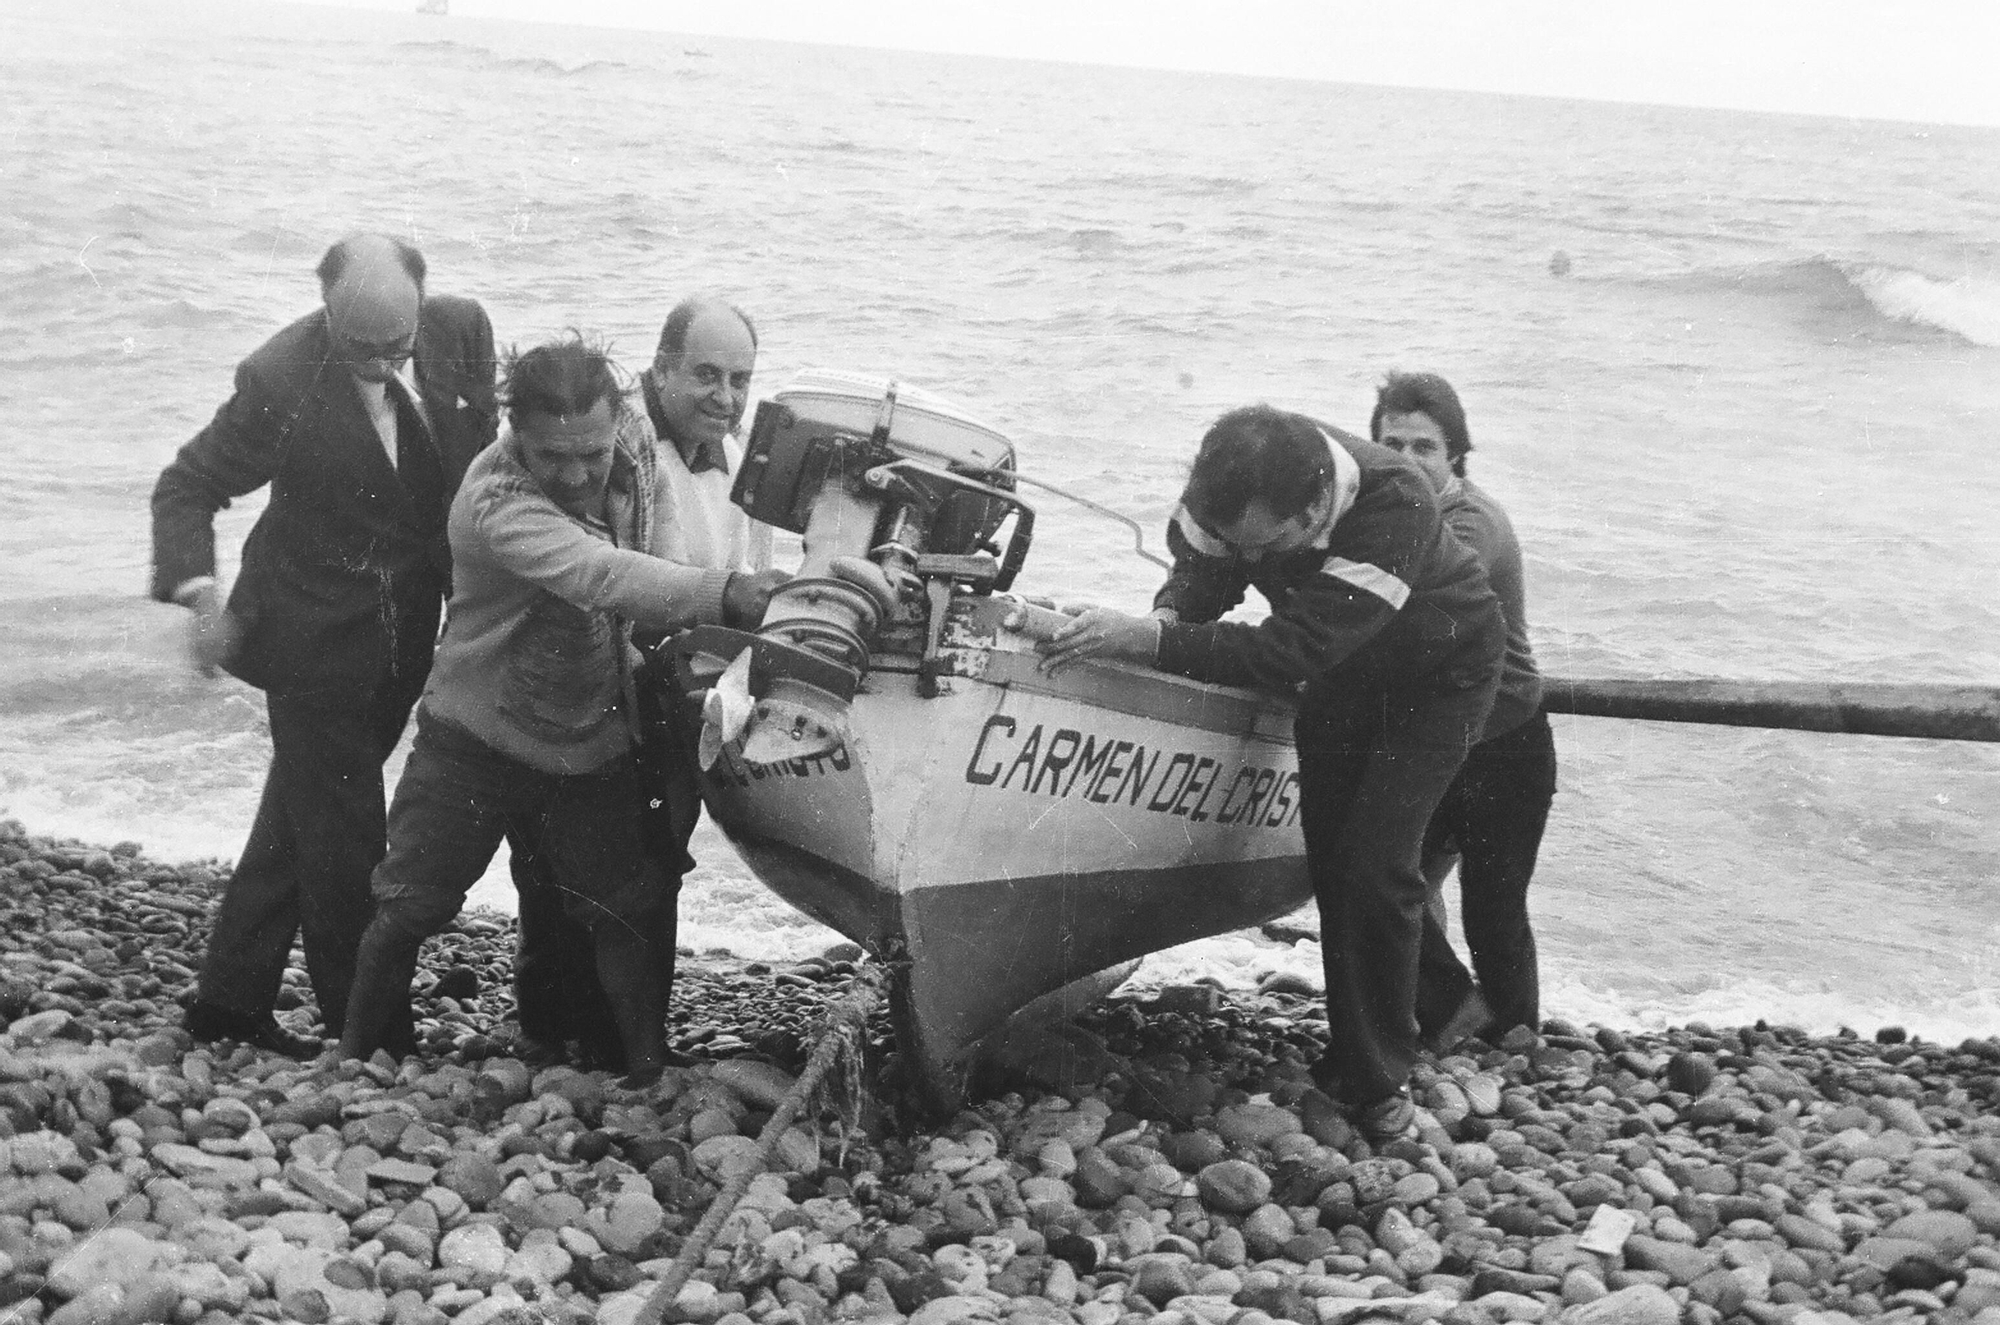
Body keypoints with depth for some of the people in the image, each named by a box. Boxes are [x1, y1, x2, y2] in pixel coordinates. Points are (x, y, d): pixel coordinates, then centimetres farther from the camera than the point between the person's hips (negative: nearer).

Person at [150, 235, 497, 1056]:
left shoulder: (462, 332, -9)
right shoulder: (281, 380, -21)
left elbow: (482, 462, 6)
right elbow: (187, 487, -10)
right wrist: (201, 593, -25)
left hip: (407, 633, 5)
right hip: (318, 634, -5)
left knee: (304, 810, 16)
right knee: (343, 838, 0)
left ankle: (230, 1001, 29)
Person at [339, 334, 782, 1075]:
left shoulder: (634, 448, -12)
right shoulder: (497, 501, -31)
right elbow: (602, 577, -48)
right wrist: (730, 598, -59)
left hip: (593, 750, 4)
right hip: (475, 744, -4)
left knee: (629, 914, 4)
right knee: (408, 909, 4)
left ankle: (652, 1071, 16)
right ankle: (360, 1061, 23)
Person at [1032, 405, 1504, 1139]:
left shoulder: (1395, 507, -42)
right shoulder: (1236, 490, -25)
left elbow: (1292, 651, -45)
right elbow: (1199, 575, -11)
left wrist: (1148, 639, -50)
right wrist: (1167, 617, -35)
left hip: (1437, 672, -6)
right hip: (1341, 666, 6)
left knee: (1374, 867, -14)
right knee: (1328, 856, 6)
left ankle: (1376, 1081, 0)